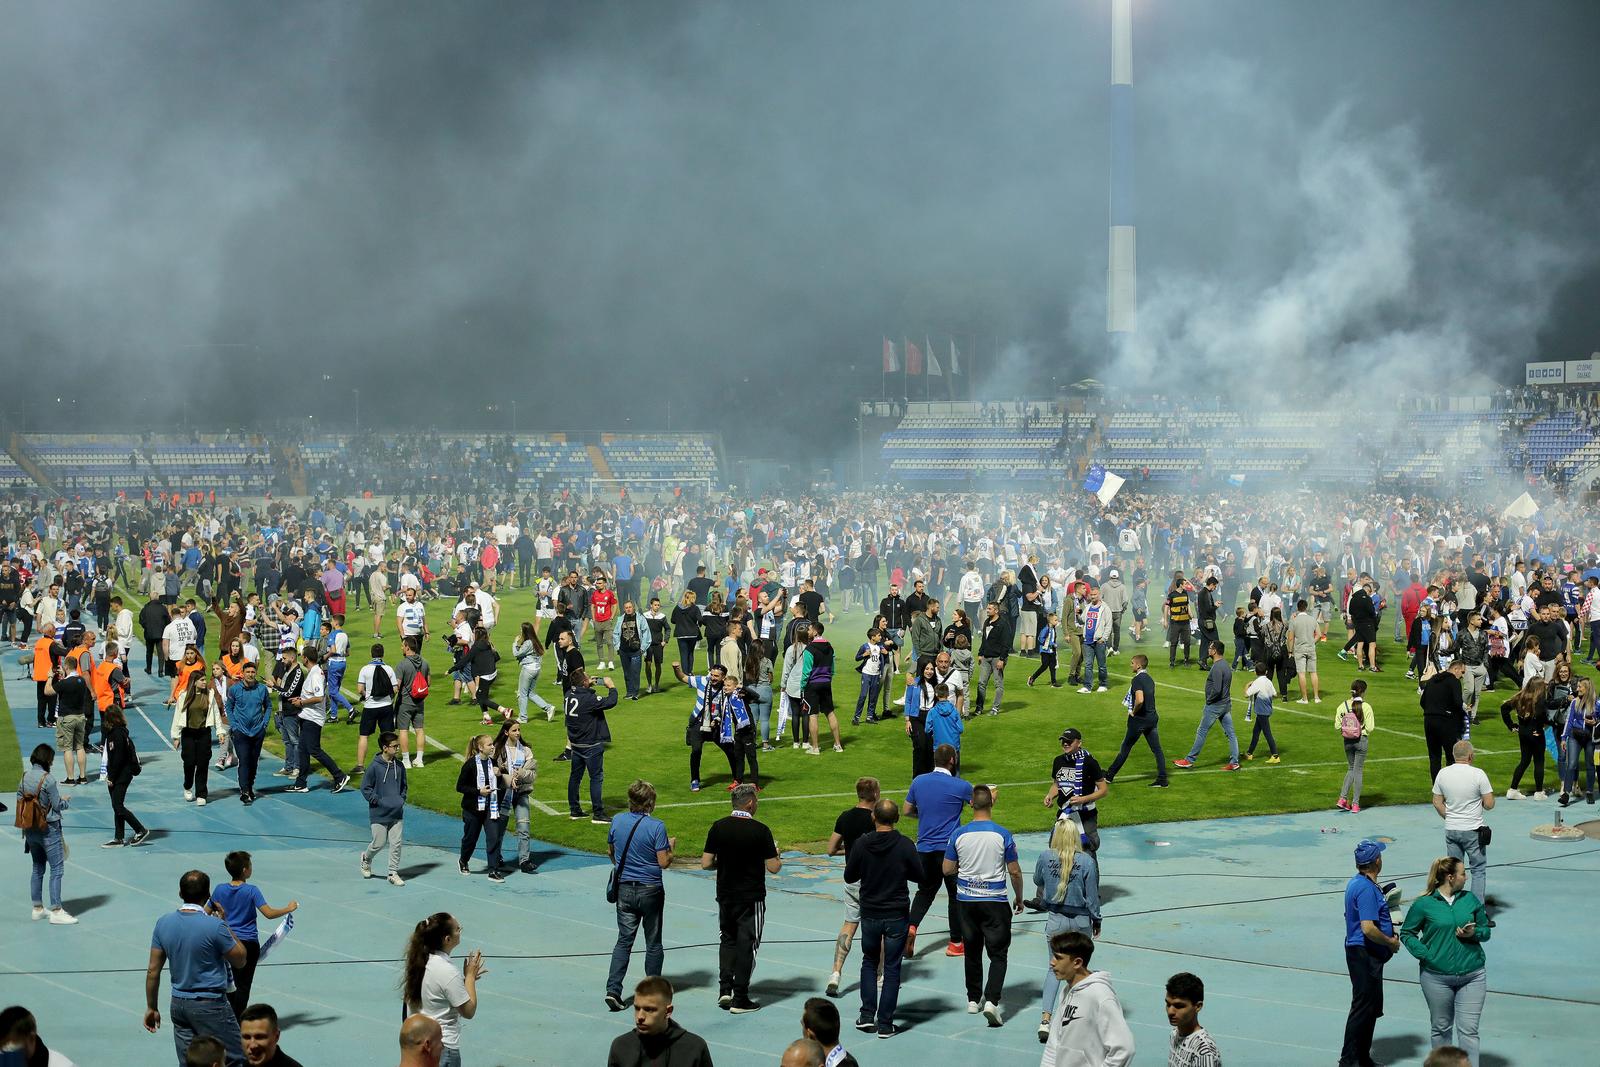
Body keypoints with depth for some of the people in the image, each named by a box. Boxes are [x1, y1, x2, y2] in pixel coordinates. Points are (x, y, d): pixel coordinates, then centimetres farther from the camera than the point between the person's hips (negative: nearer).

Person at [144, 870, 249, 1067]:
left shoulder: (164, 923, 0)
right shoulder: (214, 925, -18)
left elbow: (153, 970, 4)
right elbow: (240, 960, -6)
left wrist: (151, 1008, 14)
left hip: (178, 1004, 6)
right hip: (209, 1006, -6)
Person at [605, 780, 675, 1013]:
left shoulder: (617, 821, -2)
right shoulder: (657, 826, -17)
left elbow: (610, 851, 13)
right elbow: (664, 862, -15)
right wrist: (671, 847, 5)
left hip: (624, 889, 3)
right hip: (650, 891, -3)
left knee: (624, 941, 7)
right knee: (653, 943, 11)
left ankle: (613, 989, -7)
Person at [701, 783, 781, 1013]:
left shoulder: (718, 827, -4)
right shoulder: (760, 830, -14)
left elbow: (706, 863, -2)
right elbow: (773, 867, -11)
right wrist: (776, 854, 11)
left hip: (725, 896, 4)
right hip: (751, 898, -4)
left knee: (728, 940, 20)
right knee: (746, 945, 4)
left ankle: (725, 988, 9)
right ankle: (740, 999, 7)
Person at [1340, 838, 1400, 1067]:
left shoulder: (1356, 882, 11)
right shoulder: (1367, 889, -22)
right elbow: (1368, 928, -28)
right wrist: (1390, 942, -13)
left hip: (1361, 952, 10)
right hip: (1365, 954, -10)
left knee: (1373, 1007, 18)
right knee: (1363, 1007, -3)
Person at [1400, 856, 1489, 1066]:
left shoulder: (1470, 899, 6)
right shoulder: (1424, 904, -4)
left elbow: (1485, 929, 14)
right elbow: (1406, 933, 4)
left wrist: (1474, 933, -9)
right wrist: (1424, 954, -10)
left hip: (1471, 976, 1)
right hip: (1437, 976, -1)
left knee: (1469, 1030, -5)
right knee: (1442, 1028, 13)